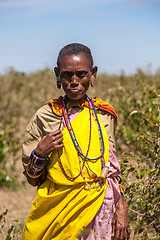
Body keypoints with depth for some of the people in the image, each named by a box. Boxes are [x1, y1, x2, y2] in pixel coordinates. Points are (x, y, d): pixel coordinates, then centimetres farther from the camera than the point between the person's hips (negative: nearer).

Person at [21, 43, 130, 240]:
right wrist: (39, 154, -15)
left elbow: (111, 167, 11)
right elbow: (32, 178, 4)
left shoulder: (104, 115, 3)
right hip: (57, 207, -1)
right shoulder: (45, 117, -2)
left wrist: (121, 208, 2)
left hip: (98, 208, 1)